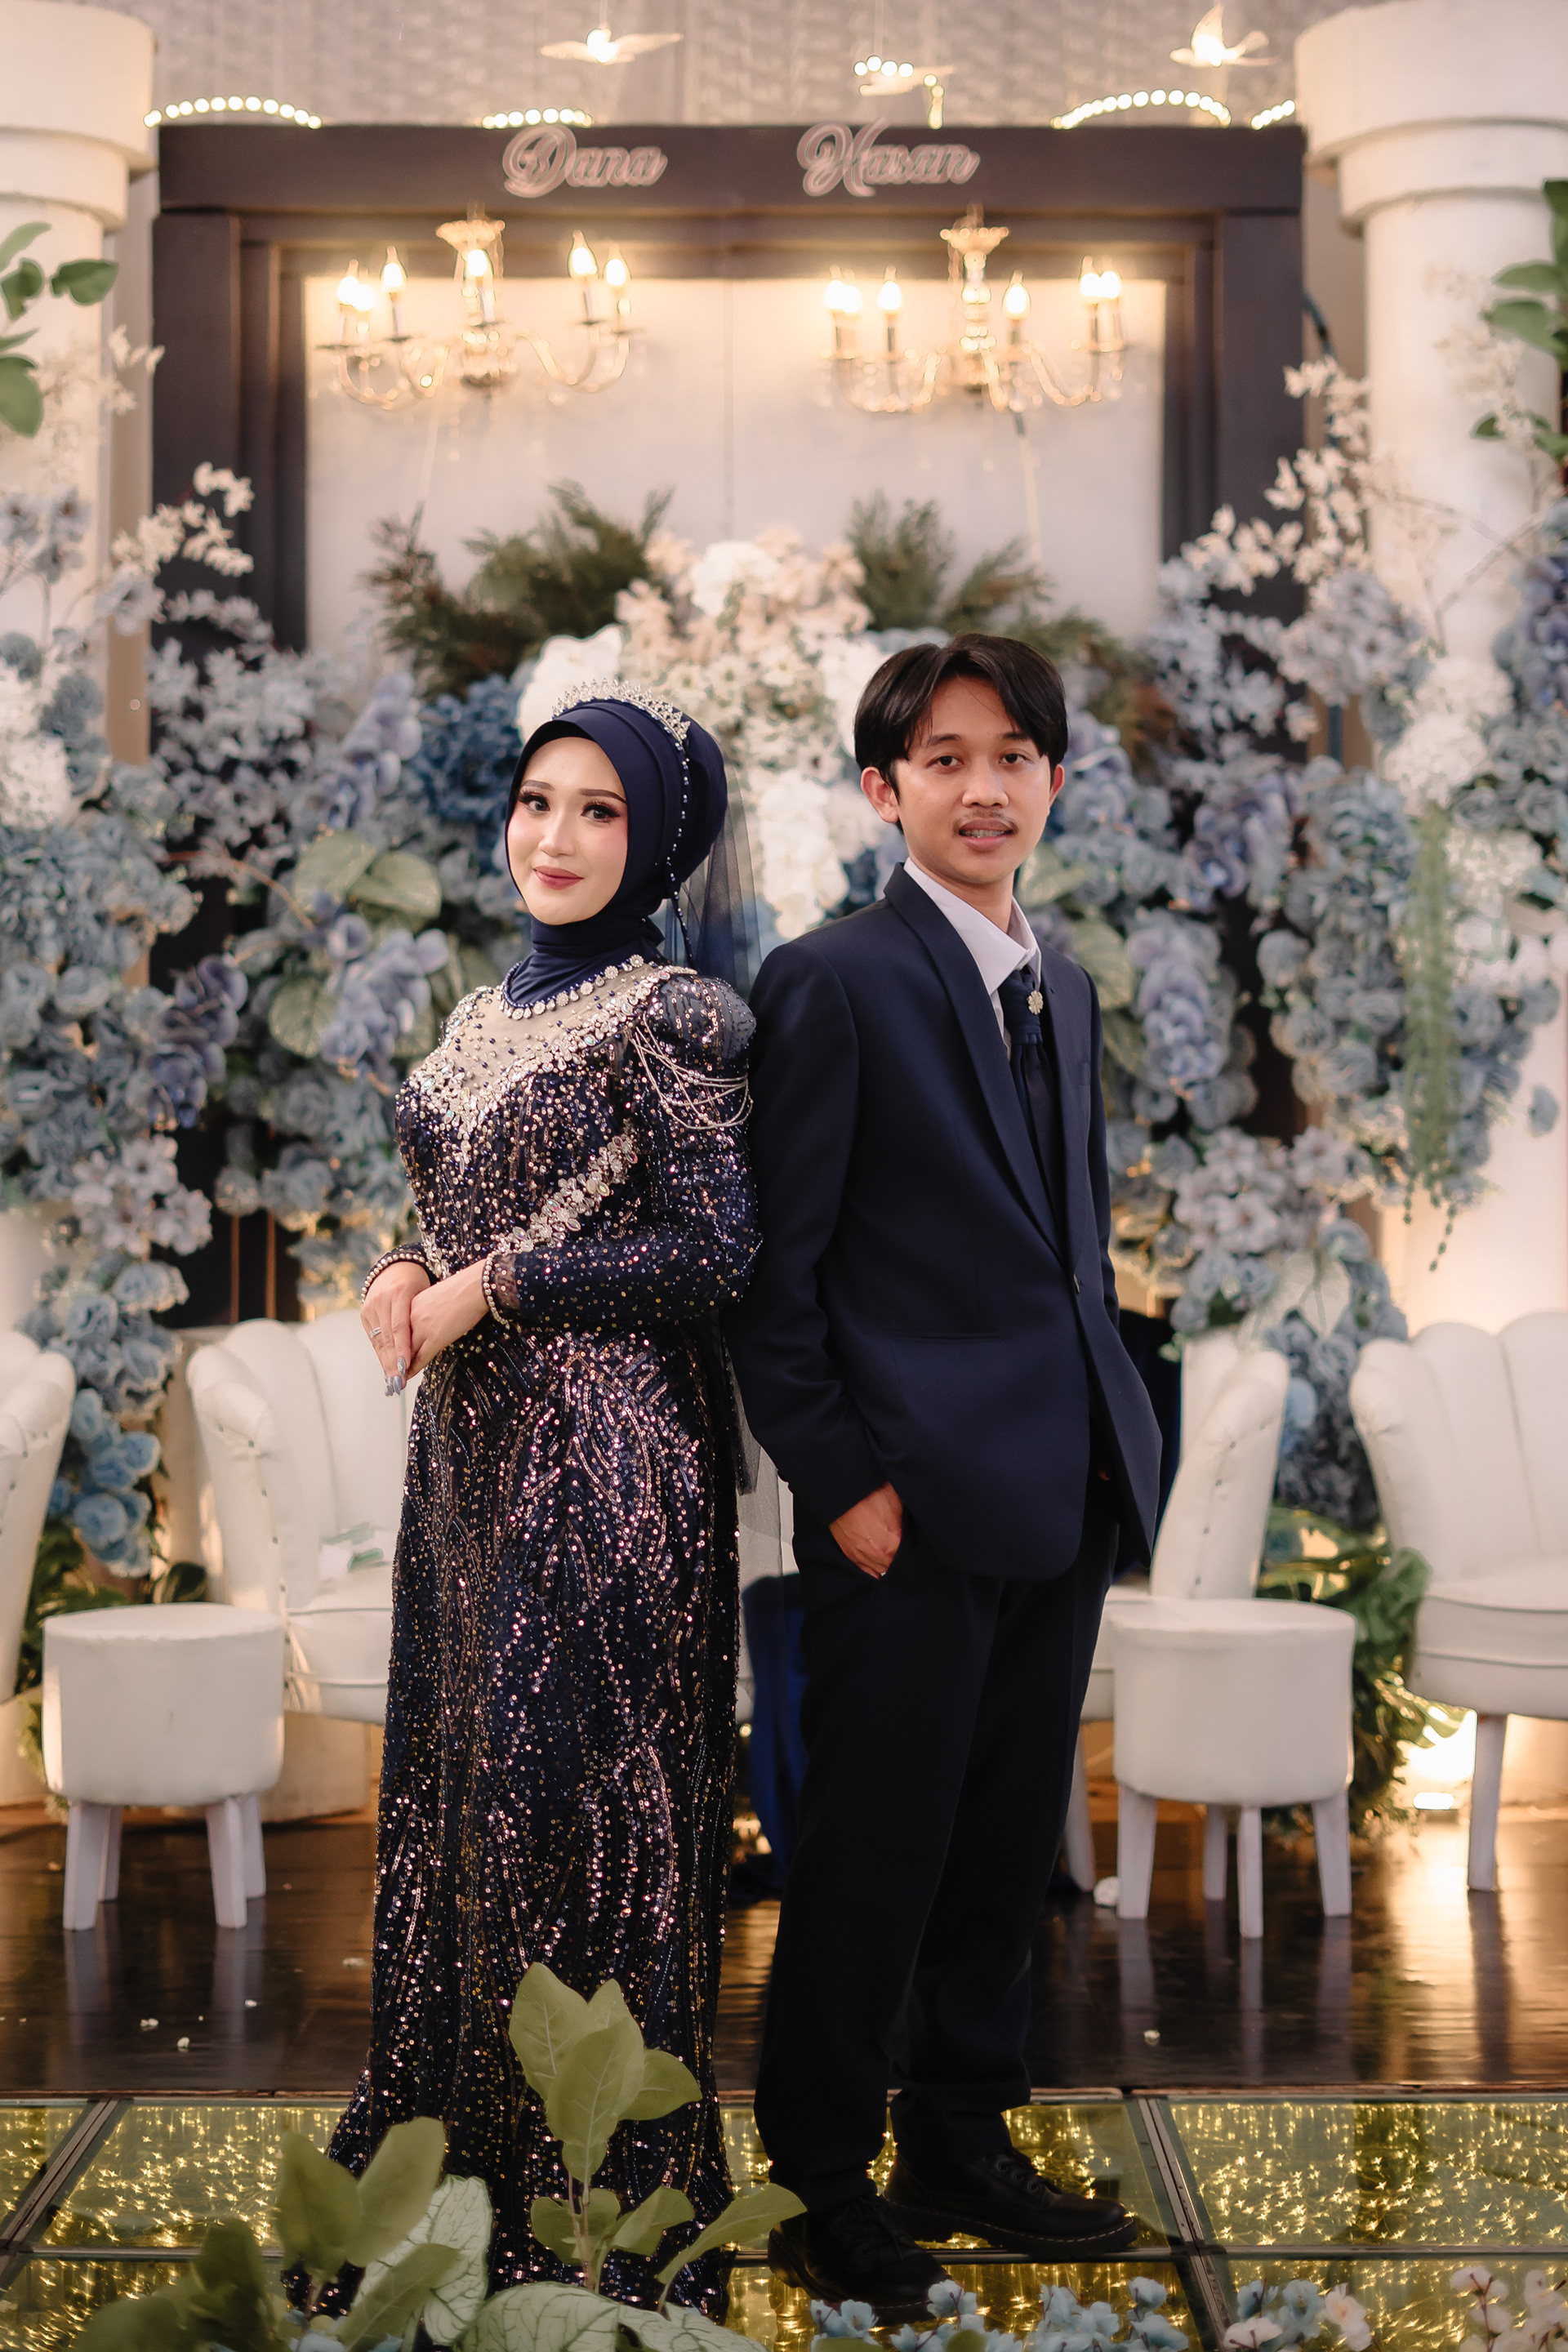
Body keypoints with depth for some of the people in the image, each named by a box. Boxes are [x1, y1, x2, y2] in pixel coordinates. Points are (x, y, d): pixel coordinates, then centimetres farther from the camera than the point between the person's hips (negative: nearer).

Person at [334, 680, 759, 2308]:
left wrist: (484, 1289, -13)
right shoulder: (488, 1013, 13)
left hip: (607, 1448, -8)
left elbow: (713, 1250, -14)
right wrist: (414, 1277, -1)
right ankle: (456, 2126, 25)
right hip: (474, 1440, 8)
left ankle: (604, 2185, 10)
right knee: (461, 1764, 12)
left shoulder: (671, 1017, -10)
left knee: (582, 1787, -2)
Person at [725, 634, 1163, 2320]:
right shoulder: (835, 981, -9)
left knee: (1006, 1841, 15)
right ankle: (817, 2180, 17)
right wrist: (842, 1479, -13)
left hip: (1061, 1493, 7)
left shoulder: (1064, 989, 14)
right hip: (919, 1498, -7)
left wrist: (1109, 1438, 11)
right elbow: (774, 1271, -11)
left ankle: (960, 2147, 29)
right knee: (873, 1851, 3)